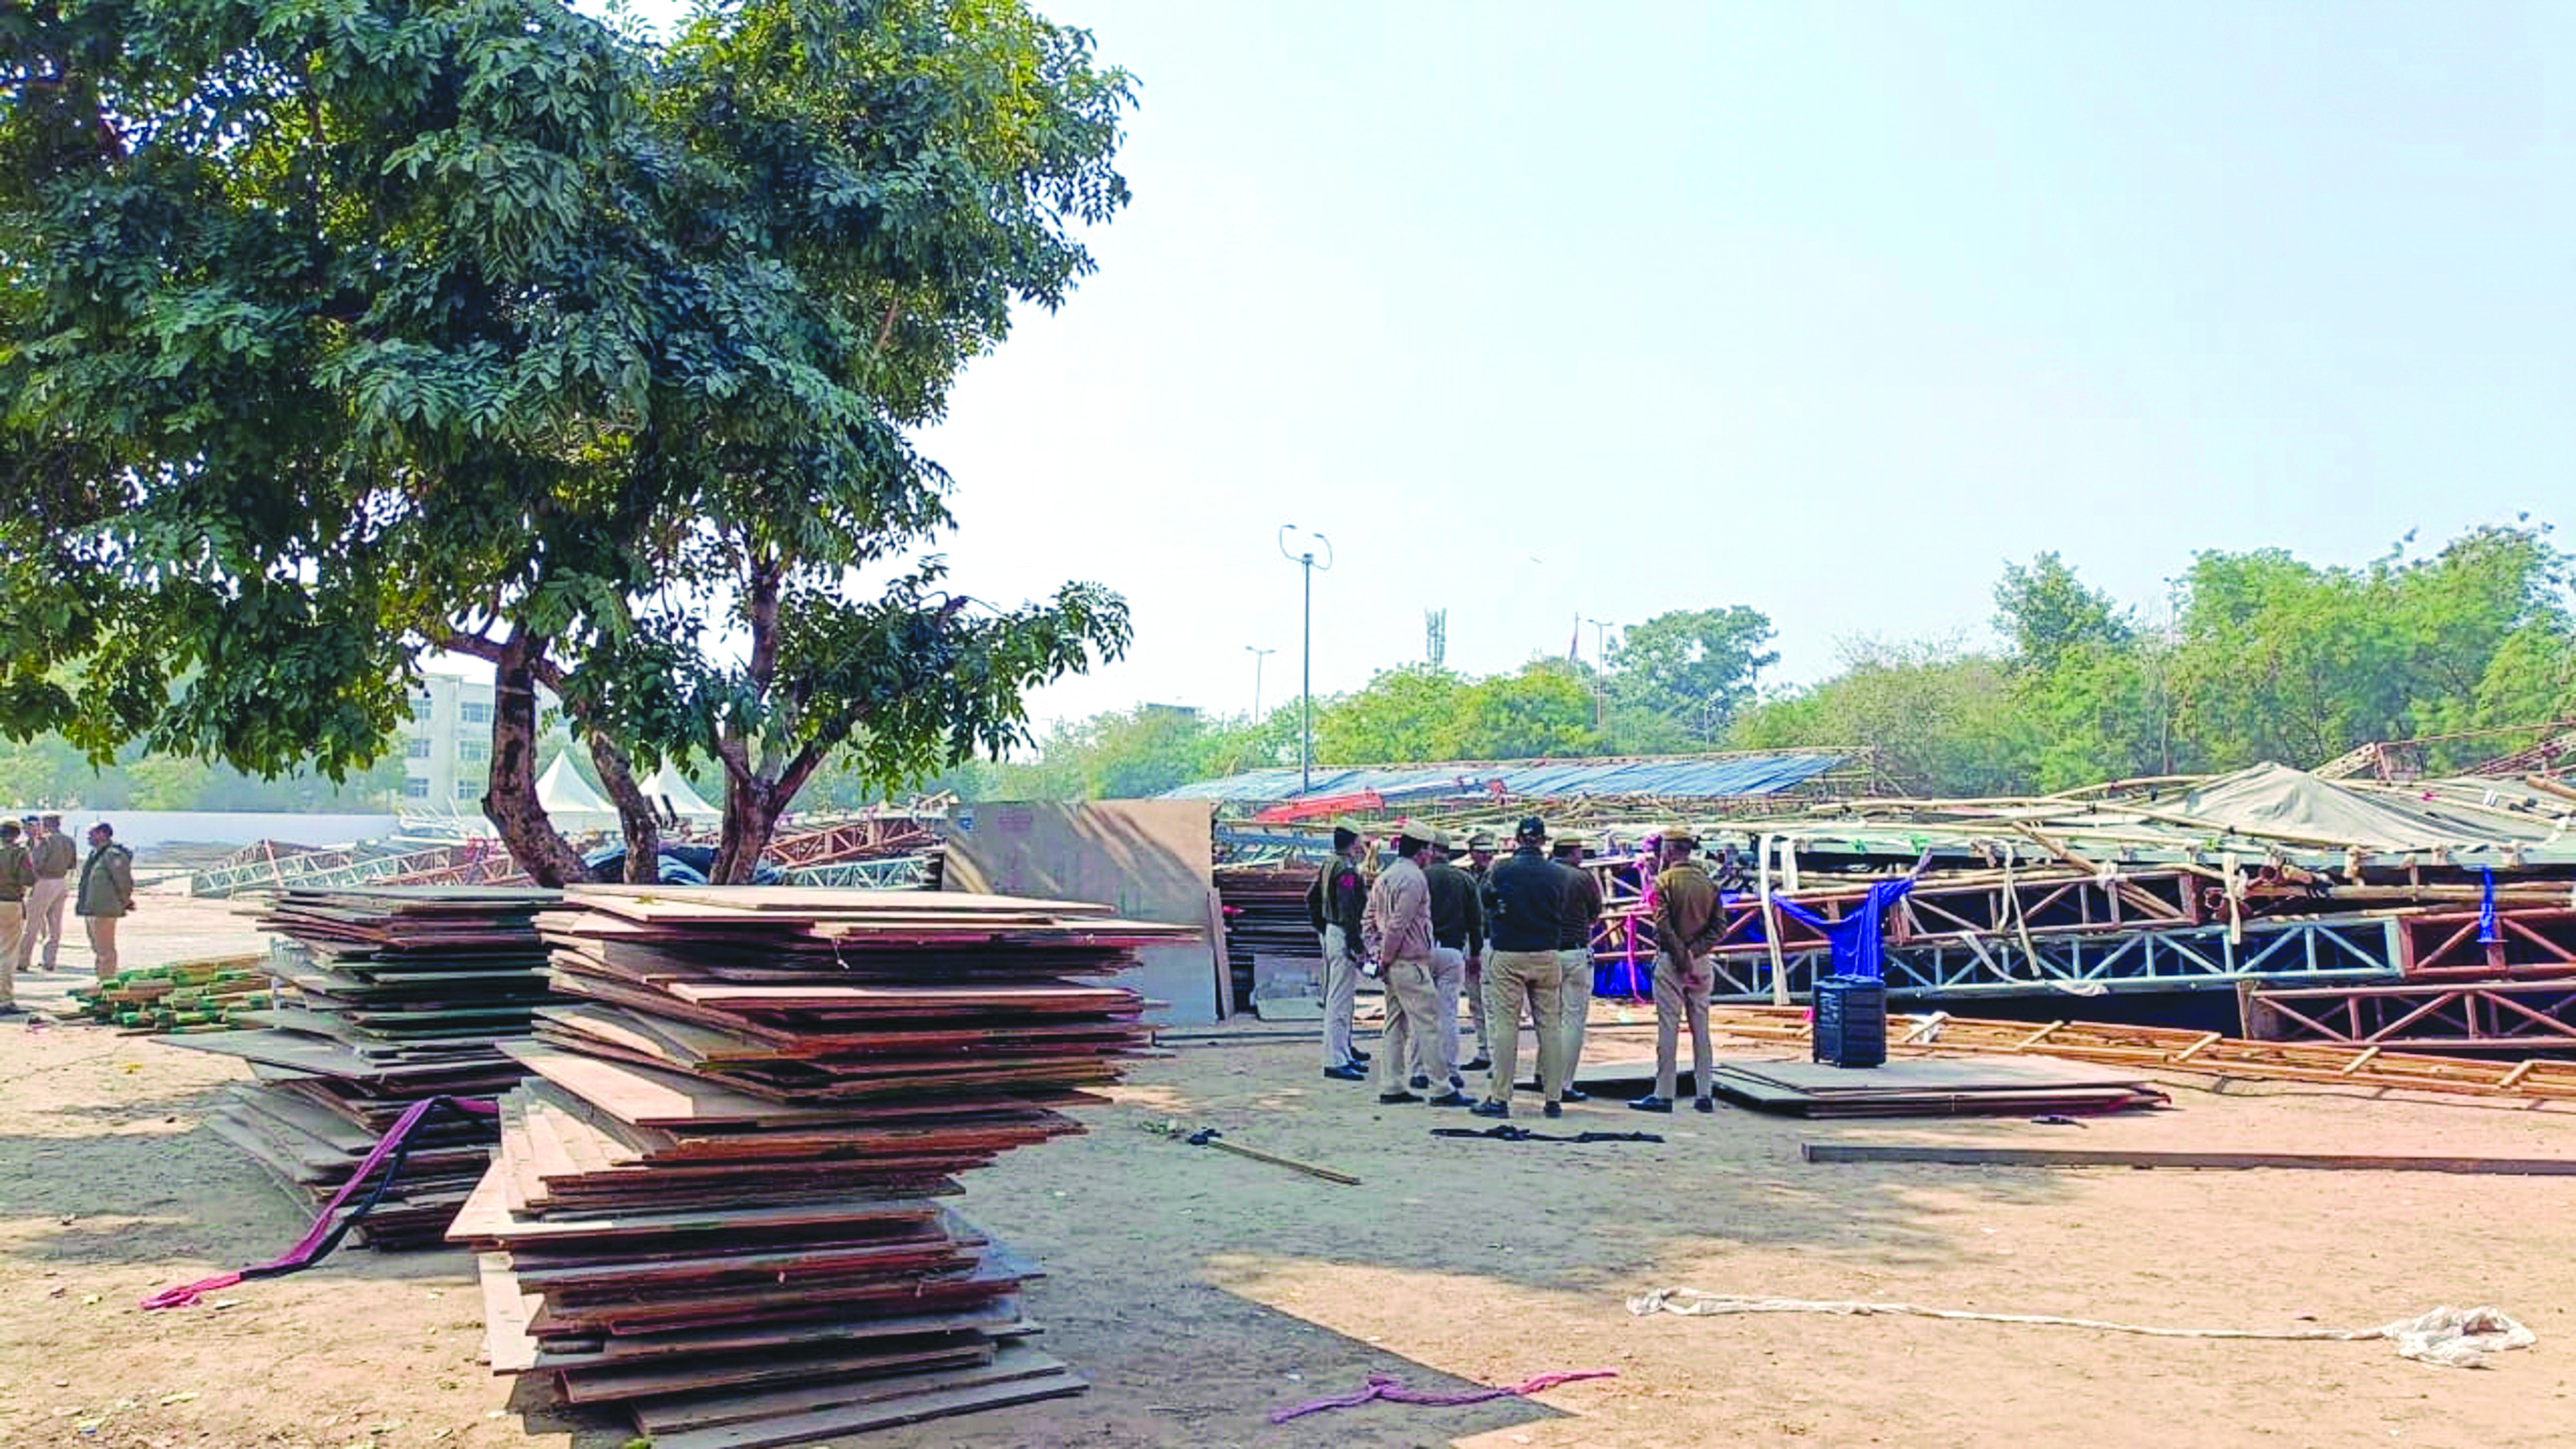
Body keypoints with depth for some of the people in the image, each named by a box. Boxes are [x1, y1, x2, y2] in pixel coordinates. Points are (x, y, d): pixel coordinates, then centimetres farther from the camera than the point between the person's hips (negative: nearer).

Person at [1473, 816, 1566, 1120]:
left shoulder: (1501, 872, -6)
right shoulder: (1556, 875, 0)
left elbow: (1488, 911, 5)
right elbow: (1561, 913, 11)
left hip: (1508, 957, -2)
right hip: (1546, 957, 2)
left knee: (1505, 1027, 0)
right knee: (1550, 1027, 7)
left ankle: (1499, 1098, 0)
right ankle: (1553, 1099, 9)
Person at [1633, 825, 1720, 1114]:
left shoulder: (1664, 881, -8)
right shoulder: (1708, 882, 8)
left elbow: (1664, 926, -16)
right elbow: (1719, 927, 4)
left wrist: (1683, 960, -12)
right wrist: (1695, 952, -4)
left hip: (1671, 960, -5)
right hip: (1702, 962, 5)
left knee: (1668, 1028, -3)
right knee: (1701, 1028, 9)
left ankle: (1664, 1095, -1)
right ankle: (1704, 1095, 11)